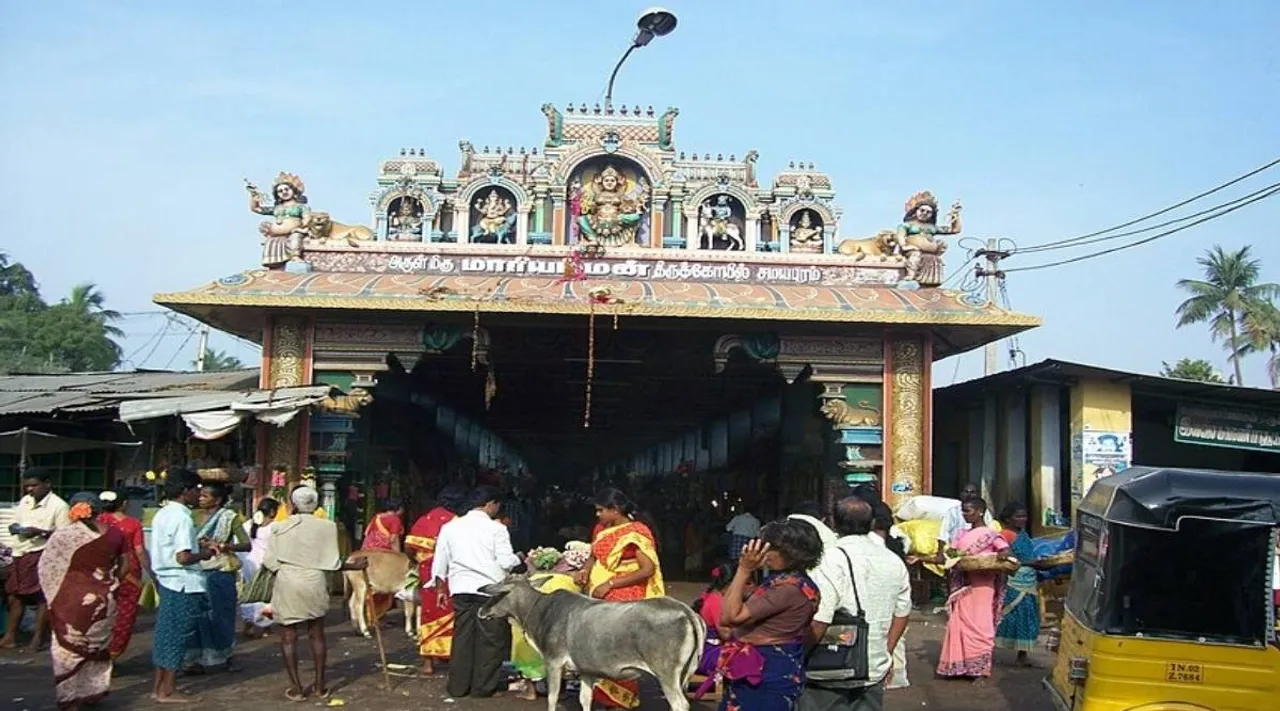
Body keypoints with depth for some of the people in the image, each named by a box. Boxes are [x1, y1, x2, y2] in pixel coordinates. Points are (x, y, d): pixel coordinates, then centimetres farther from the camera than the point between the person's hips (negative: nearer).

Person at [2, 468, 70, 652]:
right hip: (21, 554, 7)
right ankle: (10, 636, 21)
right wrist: (14, 528, -5)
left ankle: (38, 638, 9)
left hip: (43, 555, -7)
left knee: (42, 597, 1)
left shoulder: (59, 506, -12)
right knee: (15, 595, 12)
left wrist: (40, 532, -24)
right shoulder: (24, 501, 10)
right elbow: (17, 522, 18)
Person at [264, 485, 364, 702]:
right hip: (314, 584, 2)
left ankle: (296, 688, 6)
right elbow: (332, 563, -4)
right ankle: (319, 685, 18)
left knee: (289, 637, 6)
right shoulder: (326, 527, -3)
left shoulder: (280, 527, -3)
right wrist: (354, 566, 11)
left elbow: (270, 562, -3)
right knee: (317, 635, 14)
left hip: (287, 585, -2)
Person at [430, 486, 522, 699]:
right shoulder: (496, 528, -5)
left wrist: (440, 589, 21)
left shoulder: (450, 526, 8)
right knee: (490, 638, 6)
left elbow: (440, 562, 12)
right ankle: (483, 686, 11)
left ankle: (458, 685, 17)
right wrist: (518, 559, 11)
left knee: (462, 636, 12)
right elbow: (505, 562, -10)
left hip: (461, 588, 4)